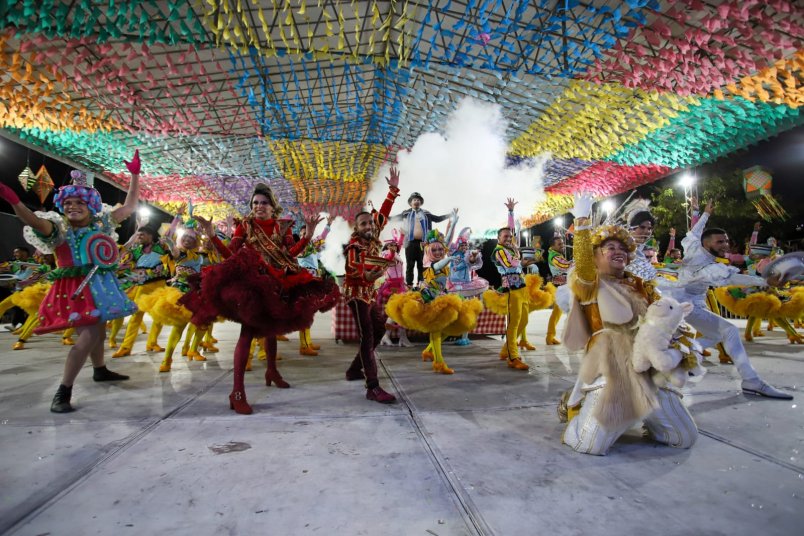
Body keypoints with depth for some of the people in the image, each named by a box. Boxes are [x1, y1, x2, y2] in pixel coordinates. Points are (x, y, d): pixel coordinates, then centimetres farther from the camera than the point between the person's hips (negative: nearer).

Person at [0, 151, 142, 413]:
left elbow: (129, 206, 8)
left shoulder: (102, 223, 7)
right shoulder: (59, 228, -3)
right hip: (76, 288, -5)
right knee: (89, 334, -17)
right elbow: (34, 220, -24)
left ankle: (100, 370, 42)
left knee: (98, 331, 19)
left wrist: (135, 175, 5)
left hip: (101, 284, 5)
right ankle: (63, 391, -8)